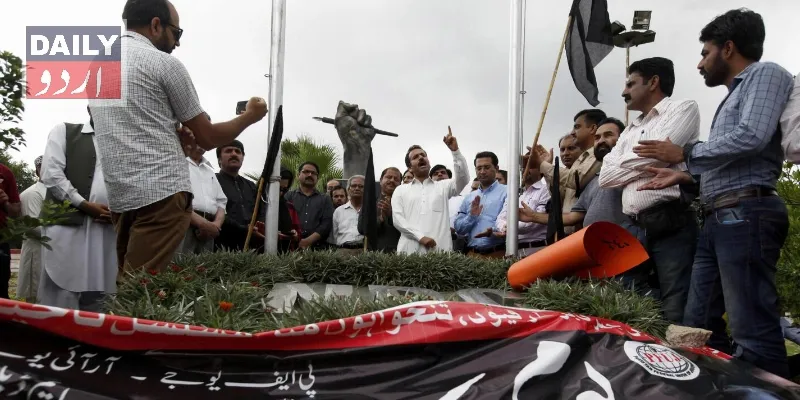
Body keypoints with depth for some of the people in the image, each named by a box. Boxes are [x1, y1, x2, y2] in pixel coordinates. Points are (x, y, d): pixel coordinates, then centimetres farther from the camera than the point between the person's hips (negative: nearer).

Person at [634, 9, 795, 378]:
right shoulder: (734, 95, 27)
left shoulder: (765, 74, 1)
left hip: (745, 215, -10)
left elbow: (752, 137, -17)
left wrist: (684, 153, -7)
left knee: (752, 330, -11)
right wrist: (682, 177, 20)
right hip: (719, 219, 10)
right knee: (699, 324, 9)